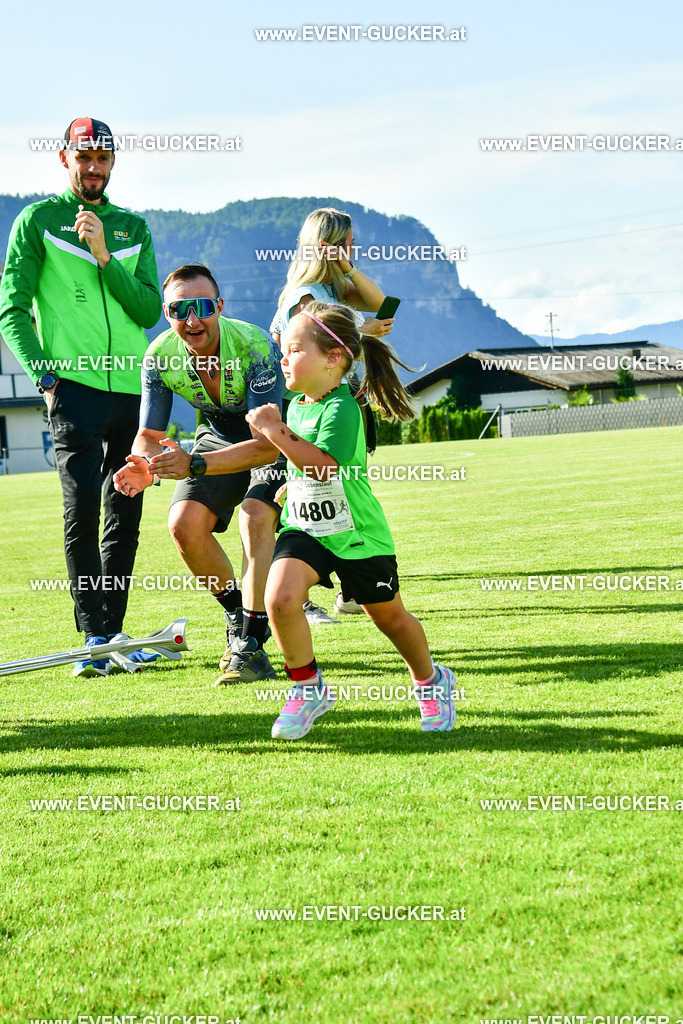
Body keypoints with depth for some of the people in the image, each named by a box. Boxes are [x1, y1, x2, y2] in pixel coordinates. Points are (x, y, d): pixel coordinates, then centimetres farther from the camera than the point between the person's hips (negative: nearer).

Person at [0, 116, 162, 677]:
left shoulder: (133, 227, 15)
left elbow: (149, 310, 5)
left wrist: (104, 257, -7)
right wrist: (46, 376, -10)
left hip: (133, 387, 4)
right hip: (74, 384, -4)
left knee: (126, 516, 6)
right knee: (83, 509, -13)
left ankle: (112, 633, 13)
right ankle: (95, 636, -7)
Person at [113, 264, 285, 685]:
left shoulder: (255, 348, -36)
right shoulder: (160, 357, -21)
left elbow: (268, 444, -40)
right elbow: (150, 434, -12)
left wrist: (195, 464, -52)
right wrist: (144, 464, -38)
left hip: (279, 440, -5)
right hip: (221, 437, 5)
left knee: (255, 520, -29)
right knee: (184, 524, -13)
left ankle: (251, 645, -22)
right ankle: (237, 613, 12)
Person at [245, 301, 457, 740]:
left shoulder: (341, 408, -21)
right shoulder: (295, 405, 4)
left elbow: (323, 466, -35)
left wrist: (275, 431, -33)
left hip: (357, 534, -5)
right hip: (304, 528, 5)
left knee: (389, 615, 12)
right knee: (280, 597, -22)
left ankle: (430, 681, 40)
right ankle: (307, 688, -3)